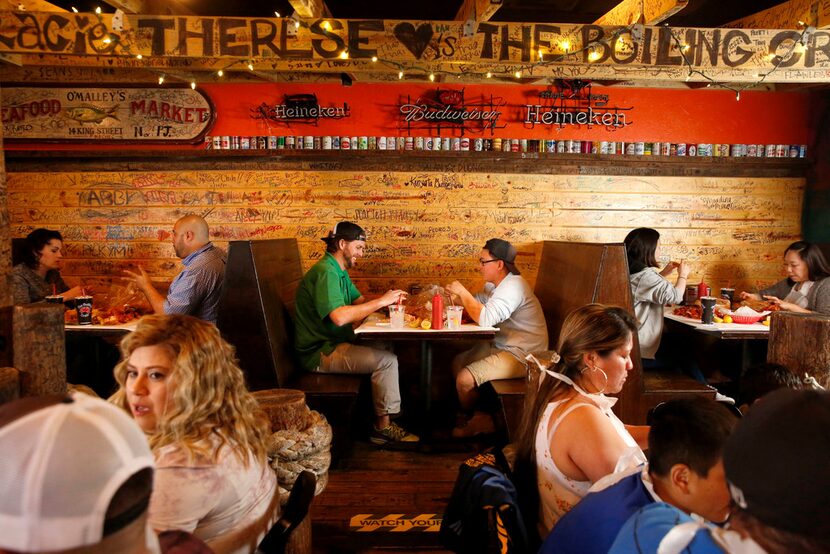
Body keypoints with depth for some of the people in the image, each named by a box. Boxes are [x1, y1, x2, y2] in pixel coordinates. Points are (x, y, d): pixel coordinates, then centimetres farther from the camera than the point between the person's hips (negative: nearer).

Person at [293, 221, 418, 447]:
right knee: (386, 359, -19)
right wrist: (381, 301, -26)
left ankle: (391, 411, 12)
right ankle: (383, 428, -7)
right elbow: (339, 316, -33)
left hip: (335, 343, 11)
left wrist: (389, 300, -3)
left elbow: (360, 301, 17)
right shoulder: (325, 272, -20)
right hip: (319, 353, -11)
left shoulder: (340, 271, 15)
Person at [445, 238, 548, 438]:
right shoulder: (494, 284, 9)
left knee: (464, 379, -18)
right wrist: (458, 298, -6)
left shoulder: (512, 287, -24)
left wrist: (462, 292, -23)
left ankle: (468, 420, 14)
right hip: (501, 345, 11)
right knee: (458, 362, 15)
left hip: (521, 355, -11)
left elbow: (485, 318, -34)